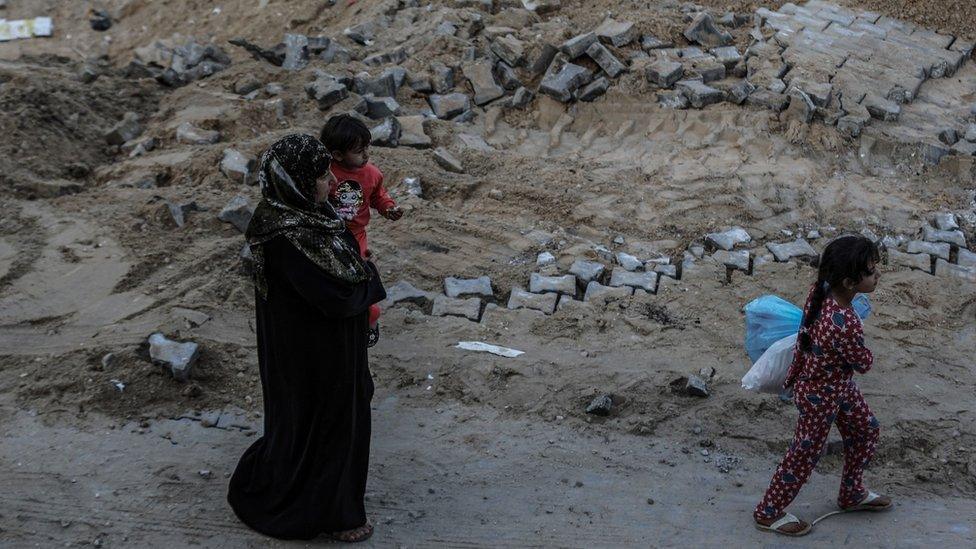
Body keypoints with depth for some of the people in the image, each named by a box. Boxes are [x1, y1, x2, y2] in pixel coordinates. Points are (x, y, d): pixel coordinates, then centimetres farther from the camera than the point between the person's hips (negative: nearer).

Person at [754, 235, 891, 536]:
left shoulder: (821, 291, -15)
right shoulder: (846, 325, -39)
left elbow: (806, 331, 2)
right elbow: (864, 363, -20)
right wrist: (860, 350, 0)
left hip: (837, 383, 9)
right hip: (821, 395, -8)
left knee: (866, 429, 25)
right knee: (806, 454, 11)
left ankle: (852, 494, 47)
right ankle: (768, 512, 32)